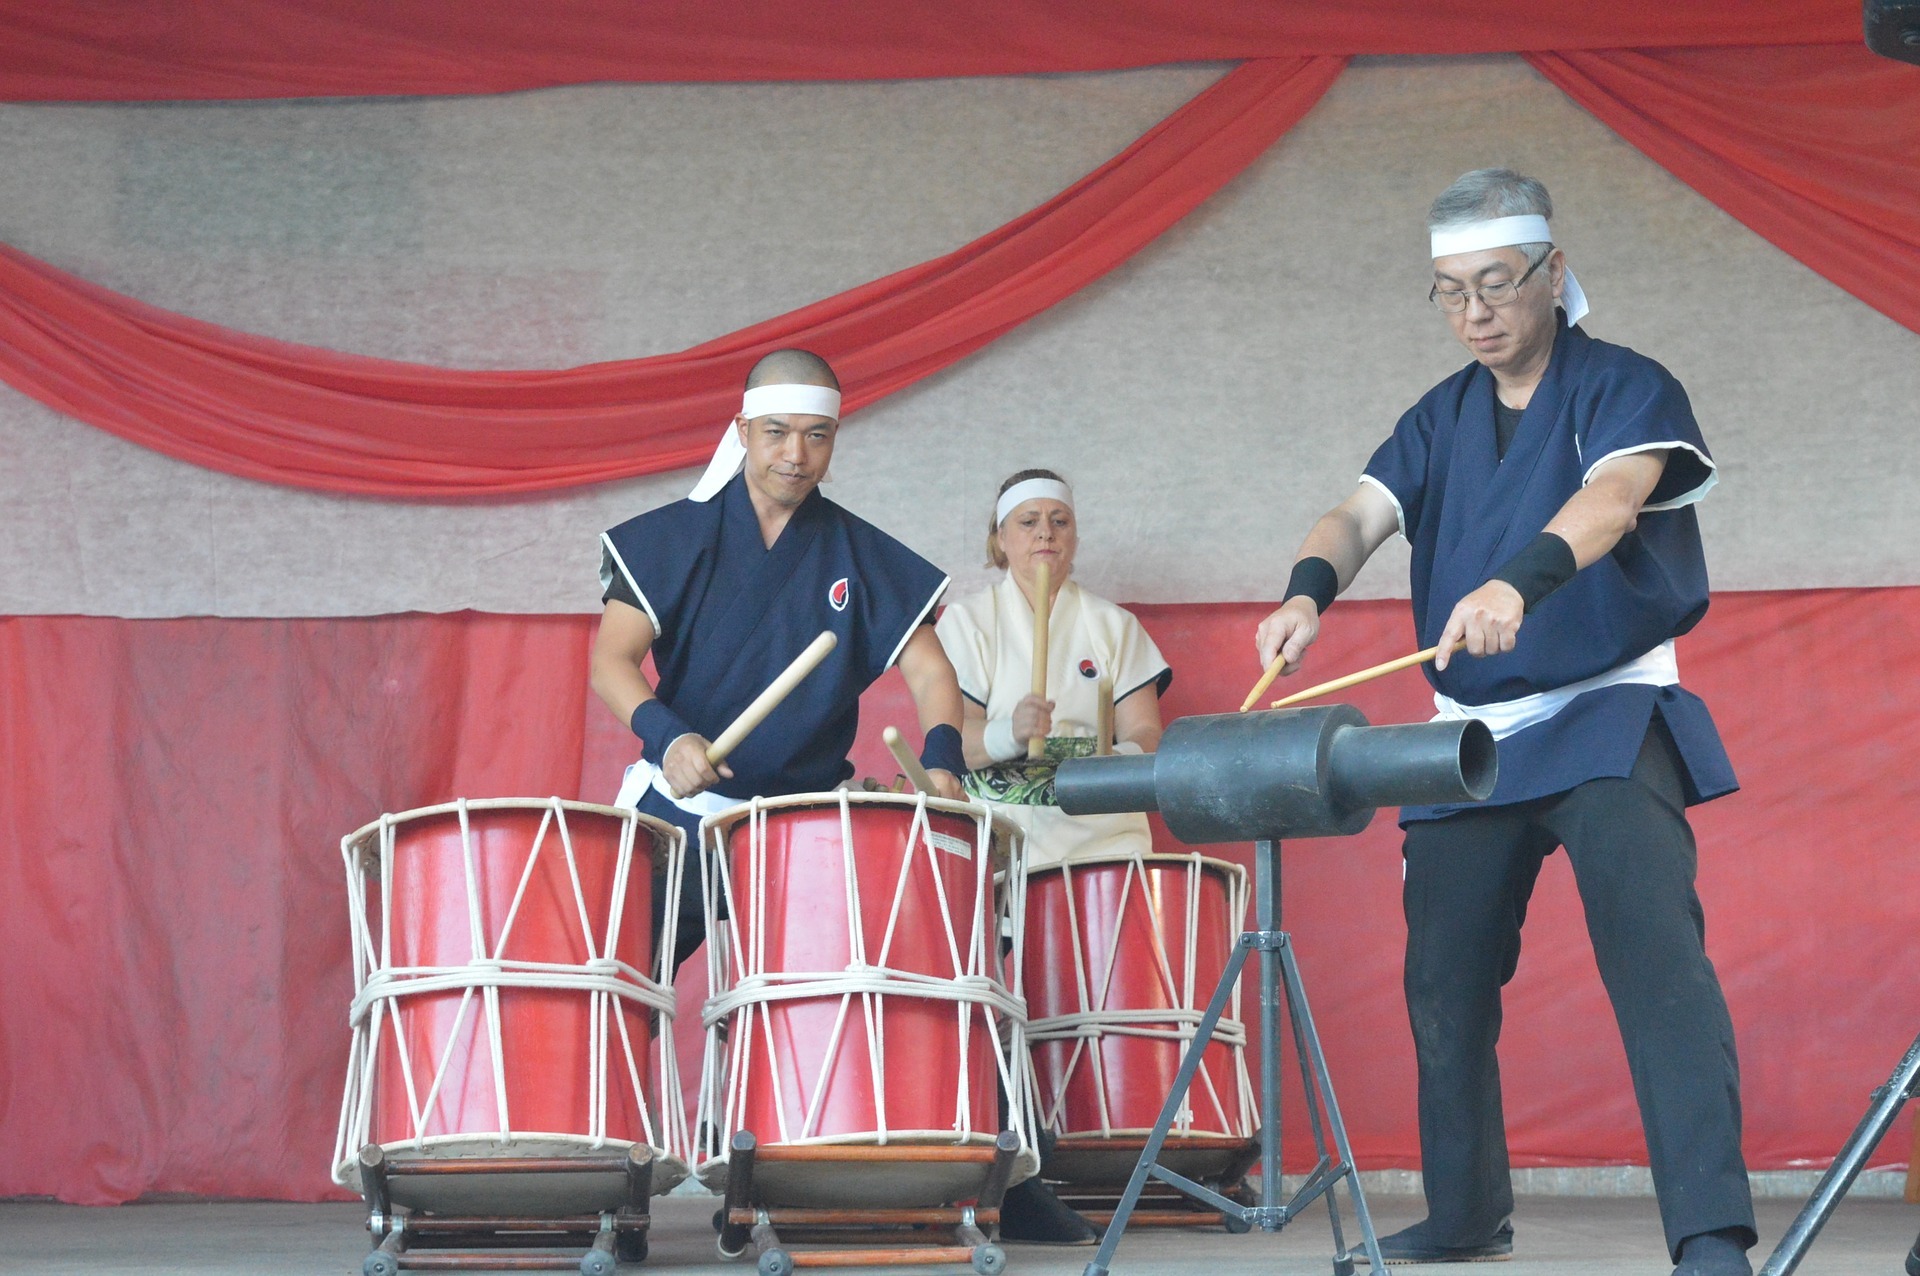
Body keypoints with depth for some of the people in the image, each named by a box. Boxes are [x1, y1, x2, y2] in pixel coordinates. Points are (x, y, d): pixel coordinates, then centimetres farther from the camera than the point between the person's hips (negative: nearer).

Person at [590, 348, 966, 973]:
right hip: (679, 810, 0)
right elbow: (612, 660, -5)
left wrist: (942, 758, -20)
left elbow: (928, 670, 2)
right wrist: (666, 736, -25)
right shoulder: (673, 539, 2)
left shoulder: (866, 558, 6)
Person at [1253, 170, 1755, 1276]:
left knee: (1655, 955, -21)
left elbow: (1613, 492, -27)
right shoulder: (1441, 421, 12)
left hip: (1608, 716, -6)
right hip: (1470, 732, 6)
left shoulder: (1626, 389, -6)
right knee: (1445, 979, 11)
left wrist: (1521, 581, -47)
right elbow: (1362, 515, -3)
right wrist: (1308, 591, -27)